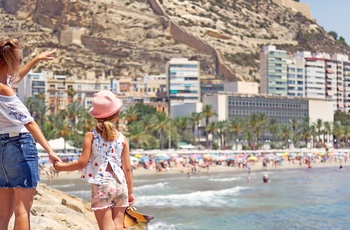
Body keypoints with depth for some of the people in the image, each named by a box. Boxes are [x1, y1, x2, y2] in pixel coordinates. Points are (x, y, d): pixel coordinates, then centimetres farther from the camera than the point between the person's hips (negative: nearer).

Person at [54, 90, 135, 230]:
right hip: (120, 186, 3)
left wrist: (61, 167, 8)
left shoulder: (90, 136, -4)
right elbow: (127, 168, 3)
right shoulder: (122, 139, 2)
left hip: (101, 186, -2)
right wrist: (130, 192, 13)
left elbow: (82, 163, -8)